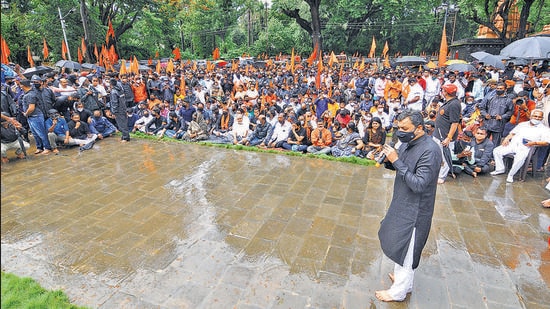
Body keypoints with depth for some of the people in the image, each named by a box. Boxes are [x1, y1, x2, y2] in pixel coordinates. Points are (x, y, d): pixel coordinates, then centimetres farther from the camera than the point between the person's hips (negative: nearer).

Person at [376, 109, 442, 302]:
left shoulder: (430, 150, -25)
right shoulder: (407, 142, 0)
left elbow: (419, 184, -29)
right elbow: (399, 167, 11)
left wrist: (397, 161, -29)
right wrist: (389, 159, -11)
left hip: (414, 209, -8)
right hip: (403, 203, 8)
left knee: (404, 249, 6)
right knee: (399, 244, 22)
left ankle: (398, 291, 26)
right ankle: (403, 278, 44)